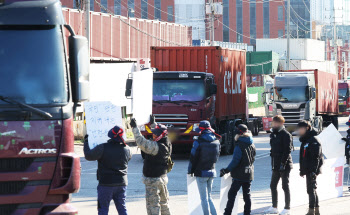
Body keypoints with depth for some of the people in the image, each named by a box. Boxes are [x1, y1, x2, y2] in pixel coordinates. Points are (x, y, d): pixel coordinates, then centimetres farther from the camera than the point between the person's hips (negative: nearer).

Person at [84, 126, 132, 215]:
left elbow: (88, 156, -7)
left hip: (106, 184, -4)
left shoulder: (103, 148, -17)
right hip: (121, 183, 4)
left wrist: (86, 141, 7)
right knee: (122, 208, 12)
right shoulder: (126, 149, -1)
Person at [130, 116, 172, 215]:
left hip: (153, 180, -9)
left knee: (153, 204, -5)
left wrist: (135, 128, -29)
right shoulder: (166, 144, 2)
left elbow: (141, 142, -33)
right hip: (163, 177, 9)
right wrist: (153, 123, 33)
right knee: (164, 202, 22)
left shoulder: (156, 146, -26)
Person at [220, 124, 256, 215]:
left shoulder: (239, 146, -16)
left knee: (232, 194, -3)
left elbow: (235, 161, -18)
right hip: (249, 174, 7)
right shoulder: (252, 145, 6)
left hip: (239, 174, -7)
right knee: (247, 195, 11)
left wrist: (226, 170, -10)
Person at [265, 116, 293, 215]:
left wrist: (283, 163, -21)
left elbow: (287, 150, -17)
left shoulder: (286, 135, -13)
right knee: (273, 186, 10)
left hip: (284, 165, -9)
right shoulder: (274, 134, 13)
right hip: (276, 165, 9)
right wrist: (273, 163, 14)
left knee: (285, 186, -1)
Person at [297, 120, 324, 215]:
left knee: (311, 190, -9)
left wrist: (313, 171, -24)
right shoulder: (305, 140, 17)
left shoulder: (314, 140, -14)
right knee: (312, 190, 14)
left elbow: (316, 157, -19)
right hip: (308, 170, 10)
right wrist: (302, 170, 23)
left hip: (312, 170, -10)